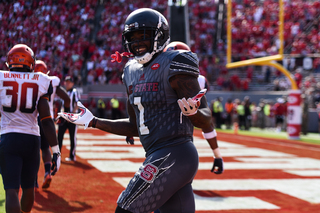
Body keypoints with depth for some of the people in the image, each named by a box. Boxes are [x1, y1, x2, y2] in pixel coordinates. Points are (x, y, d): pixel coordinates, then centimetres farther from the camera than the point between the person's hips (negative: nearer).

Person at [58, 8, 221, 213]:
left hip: (172, 157, -9)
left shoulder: (173, 66, -11)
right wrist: (92, 121, 21)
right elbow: (135, 126, 21)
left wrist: (193, 111, -35)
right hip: (159, 156, 9)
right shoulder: (133, 72, 13)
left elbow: (206, 121, -13)